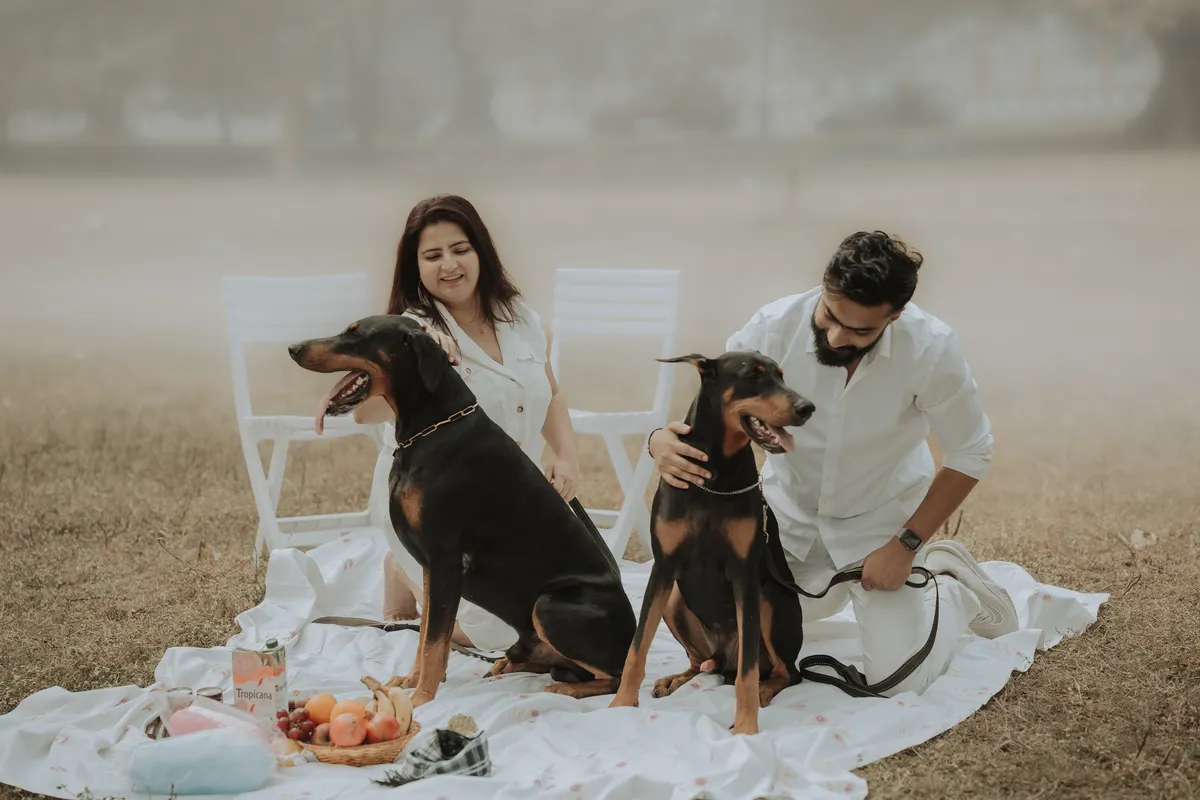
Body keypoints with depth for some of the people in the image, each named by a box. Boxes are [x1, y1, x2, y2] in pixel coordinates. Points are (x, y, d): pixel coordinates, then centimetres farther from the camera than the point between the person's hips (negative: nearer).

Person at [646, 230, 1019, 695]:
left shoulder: (932, 348, -29)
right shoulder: (775, 326, -27)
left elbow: (970, 456, -14)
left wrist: (906, 544, -17)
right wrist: (662, 440, -40)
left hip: (881, 515, -2)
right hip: (790, 505, 2)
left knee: (898, 682, -10)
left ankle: (957, 587, 22)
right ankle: (834, 585, 27)